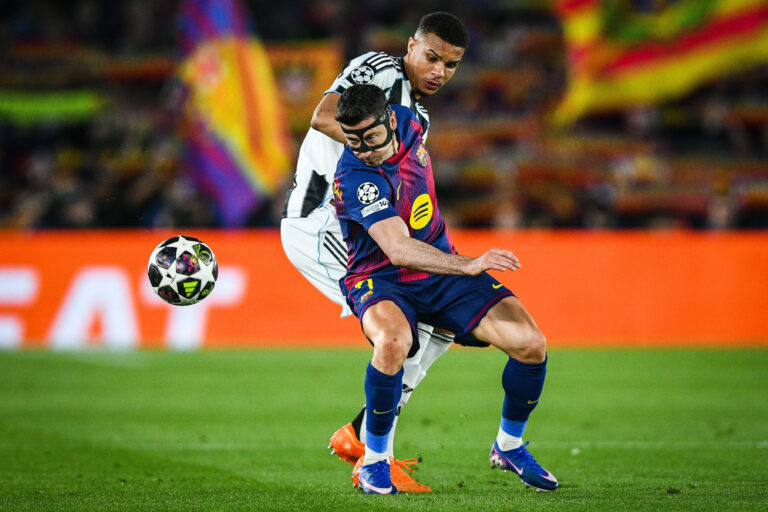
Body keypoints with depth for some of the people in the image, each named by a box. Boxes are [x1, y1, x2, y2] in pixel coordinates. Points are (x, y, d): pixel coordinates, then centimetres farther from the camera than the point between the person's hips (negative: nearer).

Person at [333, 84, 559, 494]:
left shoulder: (407, 123, -5)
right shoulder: (353, 178, -27)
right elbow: (398, 250, -36)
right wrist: (469, 265, -45)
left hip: (440, 270, 6)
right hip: (381, 280, -6)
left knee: (530, 343, -11)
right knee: (393, 341, -41)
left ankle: (508, 445, 16)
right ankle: (374, 460, -18)